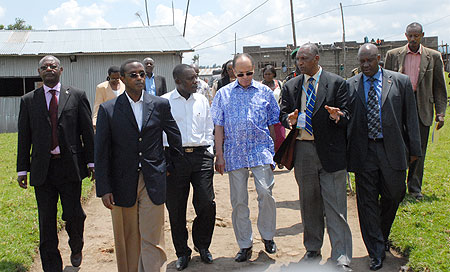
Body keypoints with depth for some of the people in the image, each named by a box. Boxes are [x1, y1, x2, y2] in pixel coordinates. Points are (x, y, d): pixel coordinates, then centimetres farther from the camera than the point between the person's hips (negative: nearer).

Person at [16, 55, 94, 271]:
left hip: (70, 166, -1)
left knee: (73, 214, 1)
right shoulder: (28, 100, 8)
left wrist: (91, 162, 0)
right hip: (42, 168, 1)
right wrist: (22, 169, 5)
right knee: (46, 221, 5)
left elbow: (87, 131, 5)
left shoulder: (77, 96, 5)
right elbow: (24, 137, 8)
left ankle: (76, 248, 32)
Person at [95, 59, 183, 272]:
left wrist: (173, 167, 19)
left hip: (153, 182, 0)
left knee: (152, 240, 0)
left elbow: (175, 137, 16)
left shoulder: (160, 105, 2)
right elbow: (101, 153, -1)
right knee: (126, 239, 10)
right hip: (122, 184, 0)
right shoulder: (108, 109, -1)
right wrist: (104, 189, -6)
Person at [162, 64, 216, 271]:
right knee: (176, 208, 3)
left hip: (200, 155, 3)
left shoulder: (202, 100, 12)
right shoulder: (164, 102, 0)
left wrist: (209, 152, 9)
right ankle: (182, 252, 20)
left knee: (207, 203, -2)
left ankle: (202, 245, 22)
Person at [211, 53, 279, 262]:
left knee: (265, 192, -12)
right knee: (238, 200, 4)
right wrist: (219, 155, 2)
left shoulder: (264, 92, 8)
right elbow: (219, 127, 7)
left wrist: (274, 151, 9)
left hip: (261, 150, -1)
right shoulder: (223, 94, 8)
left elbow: (273, 123, 12)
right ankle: (245, 245, 17)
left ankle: (267, 236, 12)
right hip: (235, 153, 1)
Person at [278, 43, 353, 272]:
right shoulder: (290, 86, 12)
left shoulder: (336, 83, 1)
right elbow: (283, 114, 10)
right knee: (309, 203, 13)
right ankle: (313, 251, 27)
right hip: (303, 151, 4)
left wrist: (337, 116, -24)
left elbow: (346, 116, -1)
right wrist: (289, 120, -13)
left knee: (335, 205, -4)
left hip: (331, 151, -3)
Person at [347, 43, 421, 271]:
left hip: (392, 150, 0)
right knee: (367, 202, 2)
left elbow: (410, 117, 5)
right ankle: (376, 252, 13)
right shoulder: (349, 85, 3)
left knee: (393, 196, 10)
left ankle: (383, 236, 38)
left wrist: (414, 149, 4)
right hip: (363, 152, 0)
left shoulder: (401, 82, 2)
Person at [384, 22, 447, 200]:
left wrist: (440, 113, 1)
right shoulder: (393, 55, 6)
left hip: (422, 108, 0)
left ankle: (415, 187, 18)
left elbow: (439, 87, 7)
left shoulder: (434, 57, 6)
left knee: (419, 150, 5)